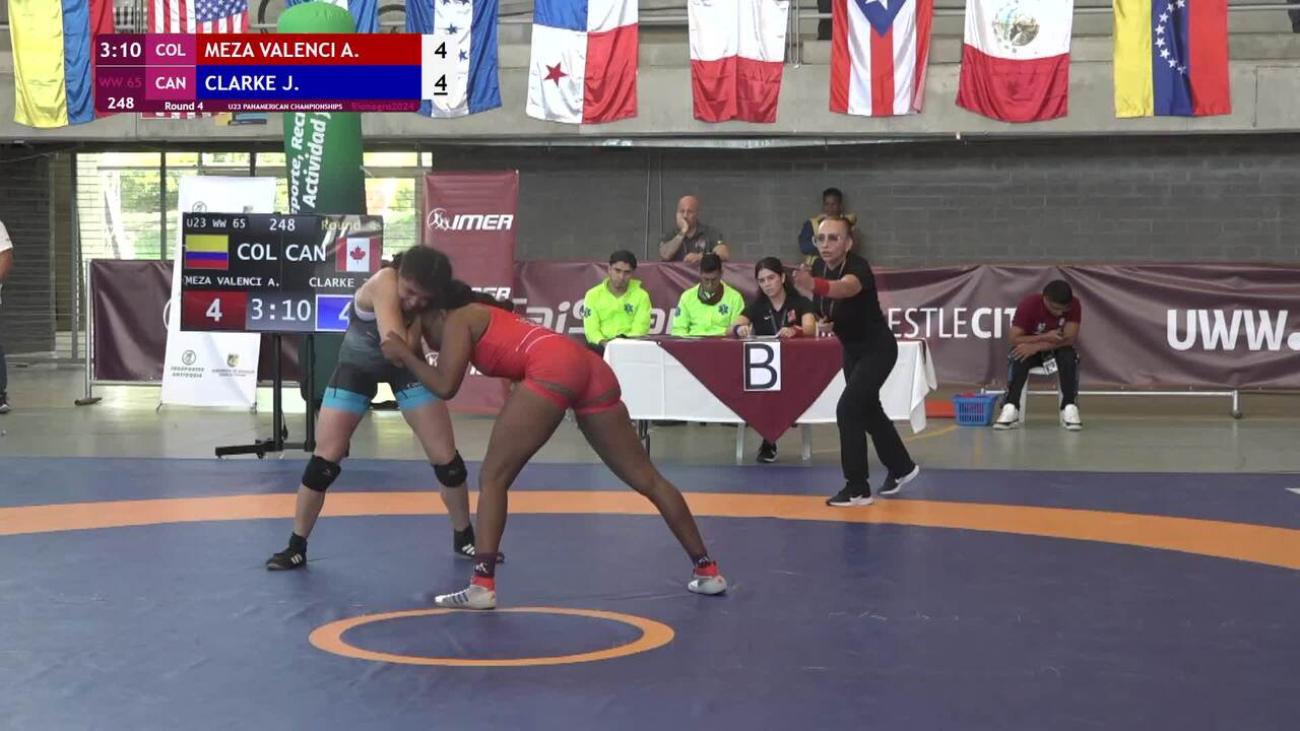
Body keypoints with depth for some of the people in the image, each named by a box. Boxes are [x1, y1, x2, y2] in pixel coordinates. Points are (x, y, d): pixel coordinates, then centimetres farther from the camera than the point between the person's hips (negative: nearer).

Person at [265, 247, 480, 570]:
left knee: (446, 457, 0)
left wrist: (423, 309, -38)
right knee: (325, 458, -7)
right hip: (359, 365, -3)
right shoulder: (382, 284, -37)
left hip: (406, 363, 3)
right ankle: (296, 547, 7)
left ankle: (464, 538, 20)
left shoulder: (433, 297, -24)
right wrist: (418, 318, -35)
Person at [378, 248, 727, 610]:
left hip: (553, 370, -8)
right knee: (647, 478, 13)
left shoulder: (457, 320, 15)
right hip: (591, 368, 8)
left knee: (493, 478, 3)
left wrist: (404, 354, 19)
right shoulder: (484, 312, 37)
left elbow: (445, 386, 5)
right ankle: (707, 570, 17)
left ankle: (483, 584, -6)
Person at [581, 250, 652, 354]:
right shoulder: (593, 295, 6)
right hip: (602, 347, 0)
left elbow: (640, 330, -2)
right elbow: (591, 330, -1)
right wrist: (604, 343, -23)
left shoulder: (641, 296, 6)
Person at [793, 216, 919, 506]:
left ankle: (857, 488, -8)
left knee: (848, 409, -19)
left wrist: (814, 285, -76)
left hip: (878, 348, -8)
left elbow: (846, 287, -57)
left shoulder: (858, 267, -32)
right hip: (852, 349, 8)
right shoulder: (819, 267, -10)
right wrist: (820, 321, -10)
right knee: (868, 410, 21)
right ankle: (902, 468, 43)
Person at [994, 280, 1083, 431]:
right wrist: (1045, 337, -37)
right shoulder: (1028, 305, -24)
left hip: (1058, 350, 1)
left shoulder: (1074, 305, -20)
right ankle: (1010, 410, -38)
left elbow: (1070, 339, -26)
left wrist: (1036, 346, -35)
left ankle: (1070, 409, -32)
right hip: (1032, 350, -1)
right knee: (1020, 357, -34)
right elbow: (1015, 339, -26)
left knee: (1069, 357, -33)